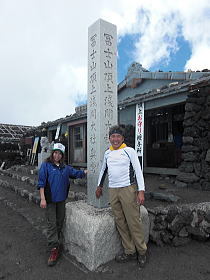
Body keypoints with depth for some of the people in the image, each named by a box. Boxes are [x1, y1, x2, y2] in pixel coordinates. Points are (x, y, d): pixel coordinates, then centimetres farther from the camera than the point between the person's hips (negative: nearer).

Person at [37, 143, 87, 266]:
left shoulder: (65, 168, 8)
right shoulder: (46, 166, -7)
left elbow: (76, 173, 16)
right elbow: (41, 183, -10)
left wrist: (86, 171, 3)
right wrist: (42, 199, -15)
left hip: (61, 199, 5)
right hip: (50, 200, -5)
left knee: (60, 223, 16)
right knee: (52, 224, -1)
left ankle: (58, 243, 33)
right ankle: (54, 249, 8)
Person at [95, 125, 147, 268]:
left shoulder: (129, 151, -4)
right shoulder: (107, 153, 11)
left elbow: (138, 171, -8)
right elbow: (103, 170, 25)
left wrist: (141, 191, -15)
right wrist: (99, 186, 29)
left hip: (128, 189, -5)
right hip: (112, 191, 5)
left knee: (134, 221, 1)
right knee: (120, 222, 10)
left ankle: (142, 252, 20)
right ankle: (129, 252, 25)